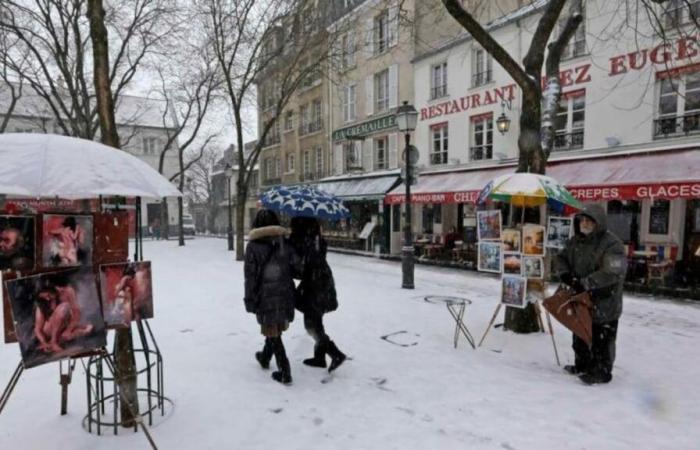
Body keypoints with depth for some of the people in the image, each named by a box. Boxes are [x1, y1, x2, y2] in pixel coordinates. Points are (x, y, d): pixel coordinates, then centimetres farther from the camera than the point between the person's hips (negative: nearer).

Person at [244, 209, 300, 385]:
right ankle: (265, 357, 44)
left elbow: (250, 275, -10)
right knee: (276, 328, 22)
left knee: (272, 332, 5)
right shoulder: (285, 243, 1)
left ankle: (285, 372, 3)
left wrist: (250, 300, -4)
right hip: (285, 294, 4)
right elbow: (297, 268, -1)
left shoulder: (253, 246, -8)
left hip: (265, 296, -4)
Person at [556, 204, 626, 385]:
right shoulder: (575, 241, 4)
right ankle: (582, 365, 38)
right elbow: (562, 258, 14)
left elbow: (613, 272, -30)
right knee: (580, 336, 21)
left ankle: (602, 372, 21)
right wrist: (565, 274, -6)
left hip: (604, 304, -8)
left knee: (601, 340, 5)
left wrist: (585, 283, -28)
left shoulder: (612, 244, -20)